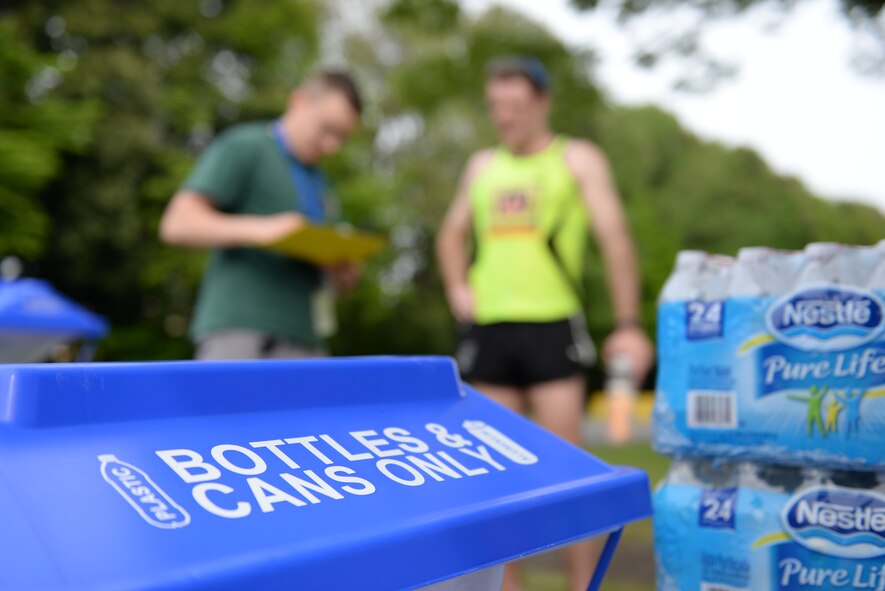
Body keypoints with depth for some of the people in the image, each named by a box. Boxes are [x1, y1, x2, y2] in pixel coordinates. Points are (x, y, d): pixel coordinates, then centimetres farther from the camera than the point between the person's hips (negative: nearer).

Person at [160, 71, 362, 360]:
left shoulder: (318, 183, 24)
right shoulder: (243, 147, 3)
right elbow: (177, 224, -8)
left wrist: (342, 272, 4)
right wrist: (258, 229, -22)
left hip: (300, 339, 6)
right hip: (236, 330, -6)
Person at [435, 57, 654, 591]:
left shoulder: (578, 160, 5)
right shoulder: (482, 167, 18)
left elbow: (615, 238, -3)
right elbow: (452, 234, 30)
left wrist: (628, 324, -12)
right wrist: (456, 286, 11)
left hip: (552, 326, -4)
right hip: (488, 327, 5)